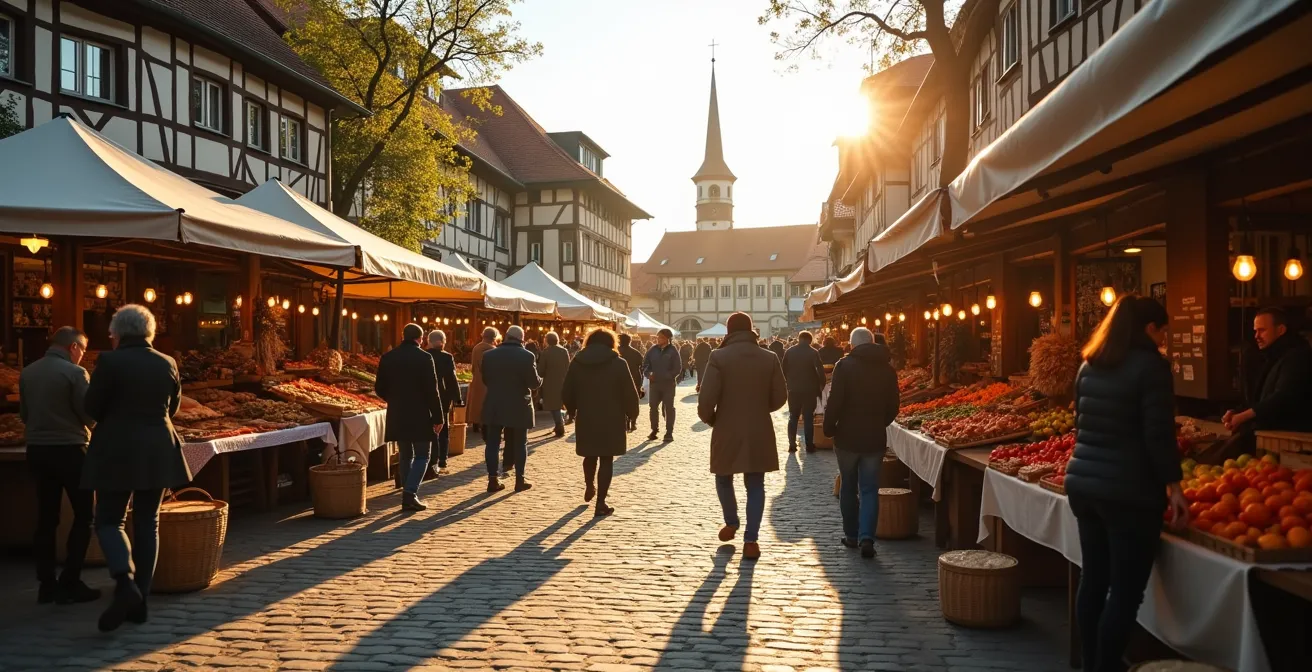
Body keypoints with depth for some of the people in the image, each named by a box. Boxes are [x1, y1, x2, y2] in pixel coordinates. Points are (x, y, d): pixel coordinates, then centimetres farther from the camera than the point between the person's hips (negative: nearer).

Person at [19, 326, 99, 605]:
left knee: (46, 518, 11)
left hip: (37, 449, 6)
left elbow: (24, 413, 13)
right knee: (83, 516, 3)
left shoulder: (27, 372, 5)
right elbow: (89, 415, -12)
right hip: (69, 449, -6)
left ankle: (46, 585, 13)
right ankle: (70, 584, 0)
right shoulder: (74, 372, -13)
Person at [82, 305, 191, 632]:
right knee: (148, 523, 10)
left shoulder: (110, 361, -10)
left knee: (108, 521, 5)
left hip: (117, 451, -4)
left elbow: (92, 407, -5)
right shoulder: (167, 363, 4)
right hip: (157, 452, 4)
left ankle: (125, 583, -18)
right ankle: (140, 599, 11)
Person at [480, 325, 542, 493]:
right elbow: (534, 383, -11)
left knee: (492, 443, 8)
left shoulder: (489, 355, 0)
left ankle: (493, 480, 6)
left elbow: (485, 379, 8)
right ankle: (519, 480, 11)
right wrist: (540, 379, 12)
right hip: (519, 407, -2)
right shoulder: (526, 356, -12)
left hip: (494, 406, 3)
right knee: (519, 444, 8)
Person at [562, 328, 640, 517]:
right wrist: (632, 415, 6)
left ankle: (589, 487, 38)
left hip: (585, 419, 3)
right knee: (606, 459, 2)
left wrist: (574, 411, 21)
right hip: (611, 420, -3)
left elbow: (566, 394, 5)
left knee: (590, 456, 23)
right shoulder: (619, 363, -7)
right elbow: (630, 394, -8)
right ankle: (601, 503, 1)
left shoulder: (577, 363, 2)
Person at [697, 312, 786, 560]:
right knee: (755, 485, 9)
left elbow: (707, 398, -15)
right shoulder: (769, 358, -1)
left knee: (724, 477, 22)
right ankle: (751, 540, 4)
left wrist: (709, 418, 5)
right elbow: (780, 397, 1)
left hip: (727, 431, -2)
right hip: (759, 433, 2)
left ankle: (731, 523, 33)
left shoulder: (719, 357, -10)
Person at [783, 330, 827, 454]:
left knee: (793, 417, 11)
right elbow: (820, 370, -13)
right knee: (808, 418, 3)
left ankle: (792, 444, 8)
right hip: (809, 389, -2)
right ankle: (809, 445, 3)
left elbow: (784, 369, 4)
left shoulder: (789, 351, 1)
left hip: (793, 389, 2)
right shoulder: (813, 352, -8)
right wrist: (821, 384, 0)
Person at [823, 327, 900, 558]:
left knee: (848, 487, 13)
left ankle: (851, 535, 21)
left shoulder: (845, 366, -9)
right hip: (875, 438, 2)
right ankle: (866, 538, -9)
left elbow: (834, 401, -15)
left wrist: (829, 428, -3)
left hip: (847, 436, -2)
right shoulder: (887, 369, 4)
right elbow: (893, 407, 8)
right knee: (870, 490, 4)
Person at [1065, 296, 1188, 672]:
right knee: (1125, 591, 0)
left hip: (1083, 483, 8)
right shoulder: (1151, 366, -11)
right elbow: (1158, 434, -15)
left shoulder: (1089, 365, 11)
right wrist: (1174, 486, -9)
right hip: (1129, 492, -8)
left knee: (1093, 580, 14)